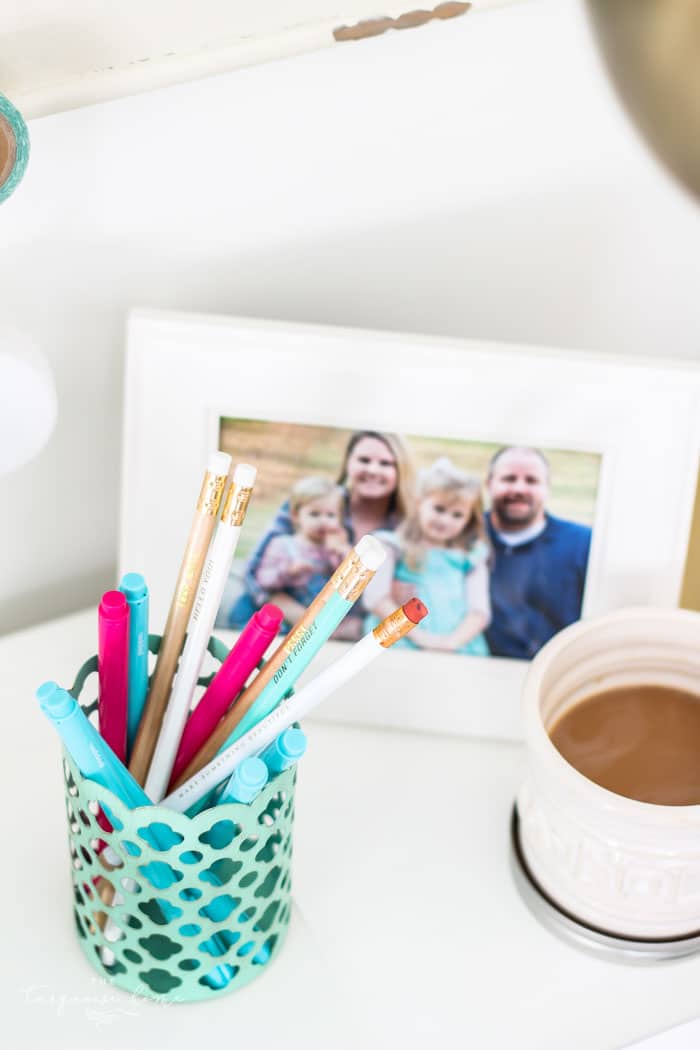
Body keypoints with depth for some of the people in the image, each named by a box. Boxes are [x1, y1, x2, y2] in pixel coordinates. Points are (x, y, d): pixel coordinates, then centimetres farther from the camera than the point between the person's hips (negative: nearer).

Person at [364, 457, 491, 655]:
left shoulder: (471, 558, 13)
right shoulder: (393, 547, 7)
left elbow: (480, 611, 6)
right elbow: (376, 598, -3)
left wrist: (453, 642, -11)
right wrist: (417, 636, -10)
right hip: (399, 646, -2)